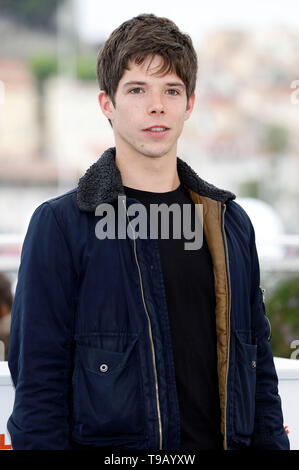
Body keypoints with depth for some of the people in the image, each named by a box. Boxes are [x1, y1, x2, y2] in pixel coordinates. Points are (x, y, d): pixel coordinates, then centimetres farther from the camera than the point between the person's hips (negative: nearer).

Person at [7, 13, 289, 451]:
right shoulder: (61, 225, -6)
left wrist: (272, 441, 4)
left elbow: (260, 367, 13)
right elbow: (39, 385, -9)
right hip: (108, 445, -4)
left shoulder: (230, 221, 10)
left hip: (222, 440, 5)